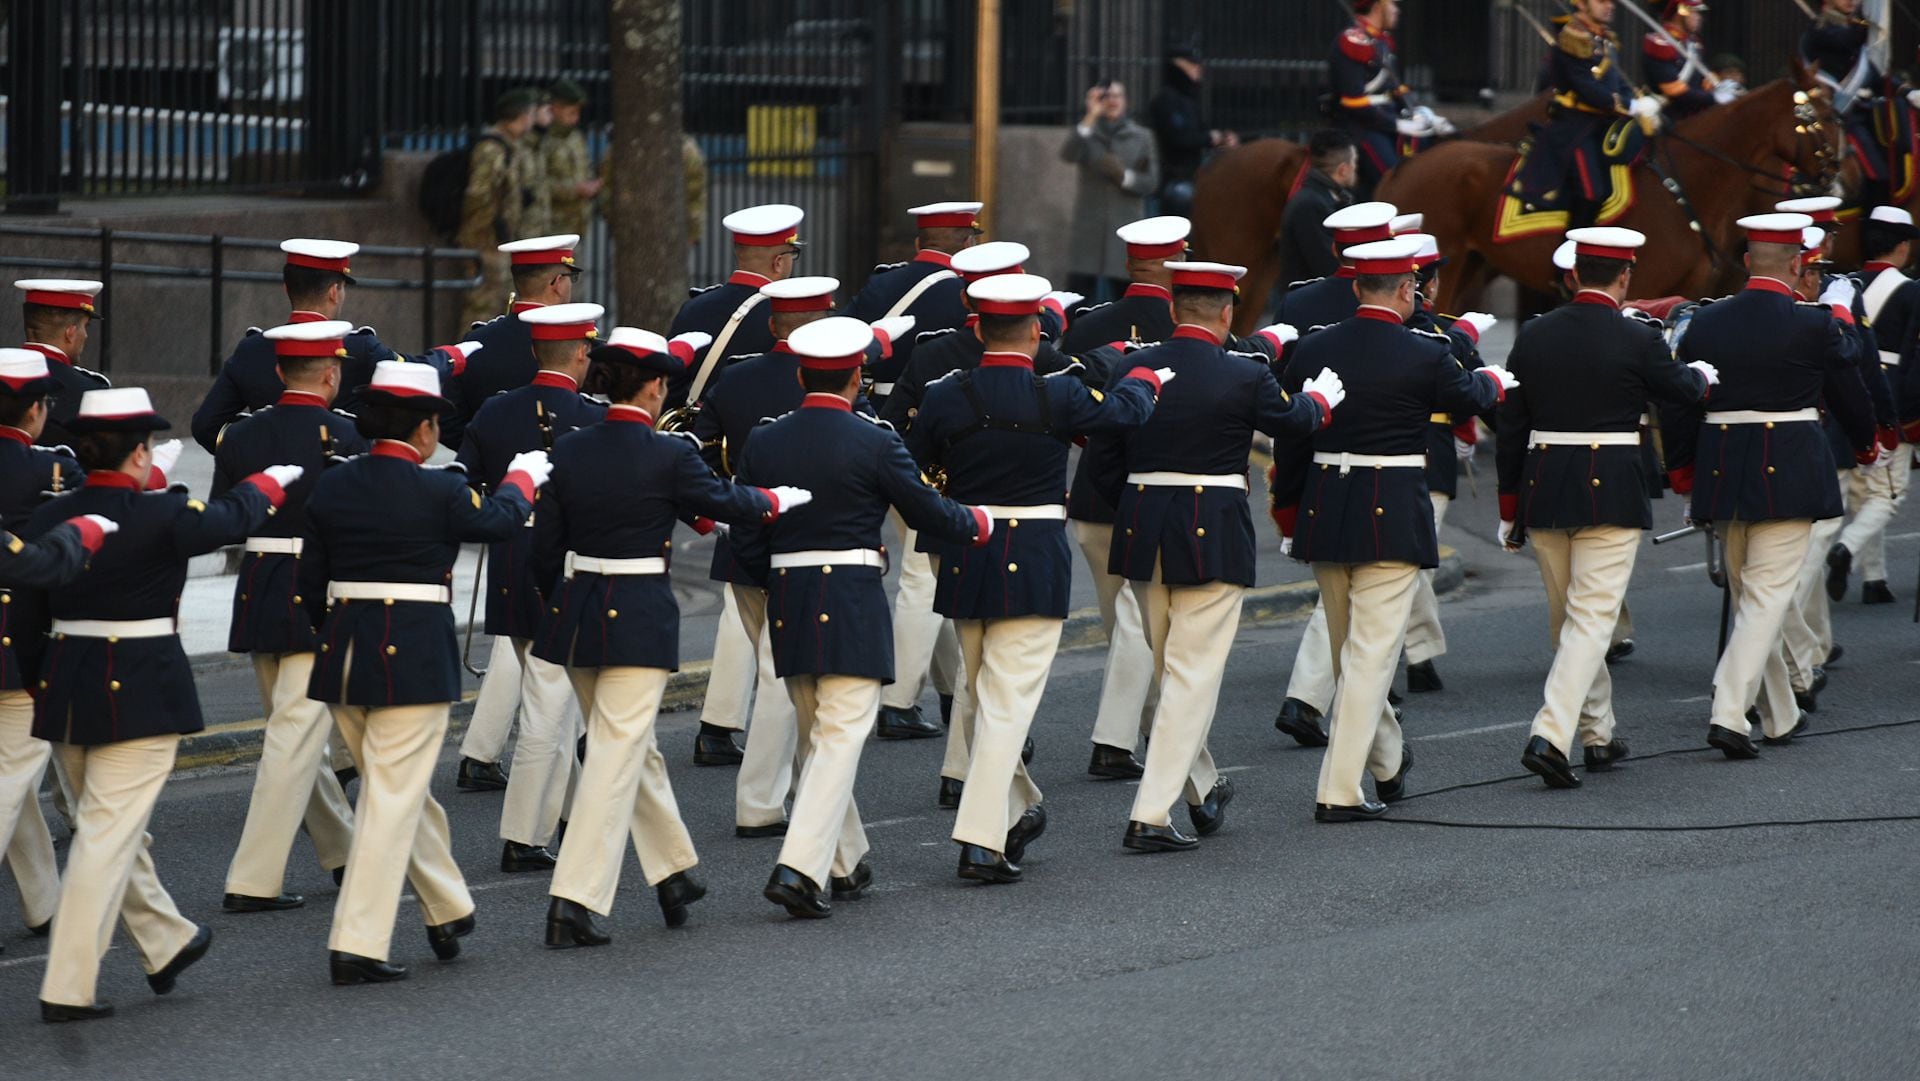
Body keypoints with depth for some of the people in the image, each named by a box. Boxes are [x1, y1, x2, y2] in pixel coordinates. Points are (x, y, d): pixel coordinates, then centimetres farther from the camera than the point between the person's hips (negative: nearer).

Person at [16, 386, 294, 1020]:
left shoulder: (46, 520, 0)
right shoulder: (163, 517, -14)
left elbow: (26, 623, 5)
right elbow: (234, 517, 5)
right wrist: (271, 482, 26)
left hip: (65, 692, 6)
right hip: (141, 696, -6)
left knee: (114, 828, 21)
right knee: (108, 836, -5)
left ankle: (168, 944, 39)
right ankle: (67, 989, -8)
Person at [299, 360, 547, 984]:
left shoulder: (331, 488, 3)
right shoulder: (437, 492, -12)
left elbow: (311, 582, 8)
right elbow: (500, 521, 7)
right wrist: (522, 476, 28)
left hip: (344, 655, 6)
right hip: (415, 659, -6)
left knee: (400, 789, 21)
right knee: (394, 798, -3)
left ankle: (449, 911, 36)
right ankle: (356, 947, -7)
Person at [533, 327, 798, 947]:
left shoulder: (568, 452, 2)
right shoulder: (668, 456, -13)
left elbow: (546, 544, 6)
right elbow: (721, 501, 2)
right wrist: (778, 500, 22)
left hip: (576, 613, 6)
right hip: (641, 617, -6)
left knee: (630, 746, 21)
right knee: (618, 754, -4)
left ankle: (675, 875, 34)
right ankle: (574, 904, -11)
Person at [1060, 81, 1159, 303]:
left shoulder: (1142, 137, 9)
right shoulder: (1087, 134, 6)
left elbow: (1151, 183, 3)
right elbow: (1067, 155, -16)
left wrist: (1124, 176, -15)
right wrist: (1091, 118, -23)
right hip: (1088, 229, -1)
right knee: (1078, 291, -9)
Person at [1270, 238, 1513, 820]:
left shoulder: (1310, 351, -1)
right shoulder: (1425, 354, -12)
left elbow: (1289, 440, 5)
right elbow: (1469, 396, 8)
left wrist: (1289, 513, 17)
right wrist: (1494, 379, 32)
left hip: (1324, 513, 5)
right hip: (1394, 519, -5)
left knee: (1349, 651, 19)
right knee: (1372, 652, -3)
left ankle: (1387, 765, 38)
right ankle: (1339, 791, -8)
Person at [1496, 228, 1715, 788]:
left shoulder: (1533, 336, 2)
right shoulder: (1638, 341, -10)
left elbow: (1511, 426, 5)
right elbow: (1682, 392, 7)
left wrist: (1509, 510, 13)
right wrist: (1702, 374, 32)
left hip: (1543, 490, 5)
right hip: (1612, 490, -5)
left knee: (1567, 619, 17)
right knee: (1592, 619, -4)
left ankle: (1597, 735, 28)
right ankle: (1550, 736, -20)